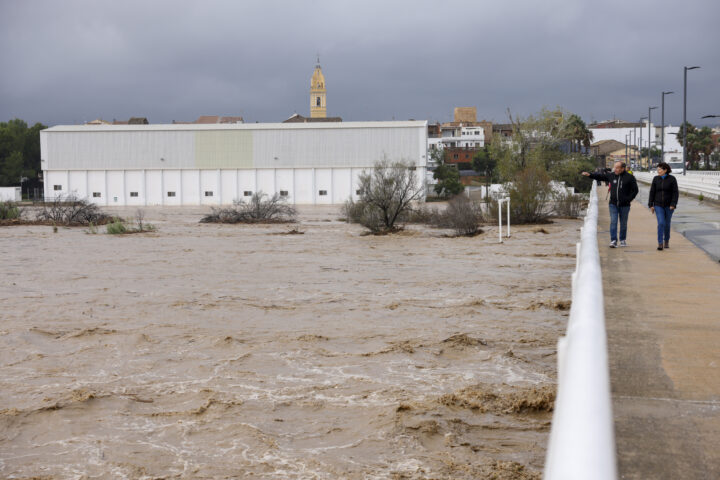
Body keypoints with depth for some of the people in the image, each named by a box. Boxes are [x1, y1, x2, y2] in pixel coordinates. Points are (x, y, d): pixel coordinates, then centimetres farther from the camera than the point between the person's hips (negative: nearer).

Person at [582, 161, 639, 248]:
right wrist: (590, 175, 1)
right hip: (613, 204, 2)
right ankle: (613, 241, -10)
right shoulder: (611, 175, 4)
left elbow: (635, 190, 1)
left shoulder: (629, 177, -4)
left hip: (624, 205, -2)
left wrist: (629, 199, -8)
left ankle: (623, 240, 25)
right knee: (613, 222, -8)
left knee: (623, 223, 9)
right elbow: (600, 176, 11)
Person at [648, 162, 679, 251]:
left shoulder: (672, 179, -5)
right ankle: (660, 243, -13)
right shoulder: (656, 179, 2)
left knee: (667, 224, 9)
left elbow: (675, 193, -6)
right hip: (658, 205, 1)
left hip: (669, 205, -1)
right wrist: (651, 205, 0)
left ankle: (666, 241, 30)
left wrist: (673, 204, -15)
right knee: (661, 223, -13)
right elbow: (652, 192, 5)